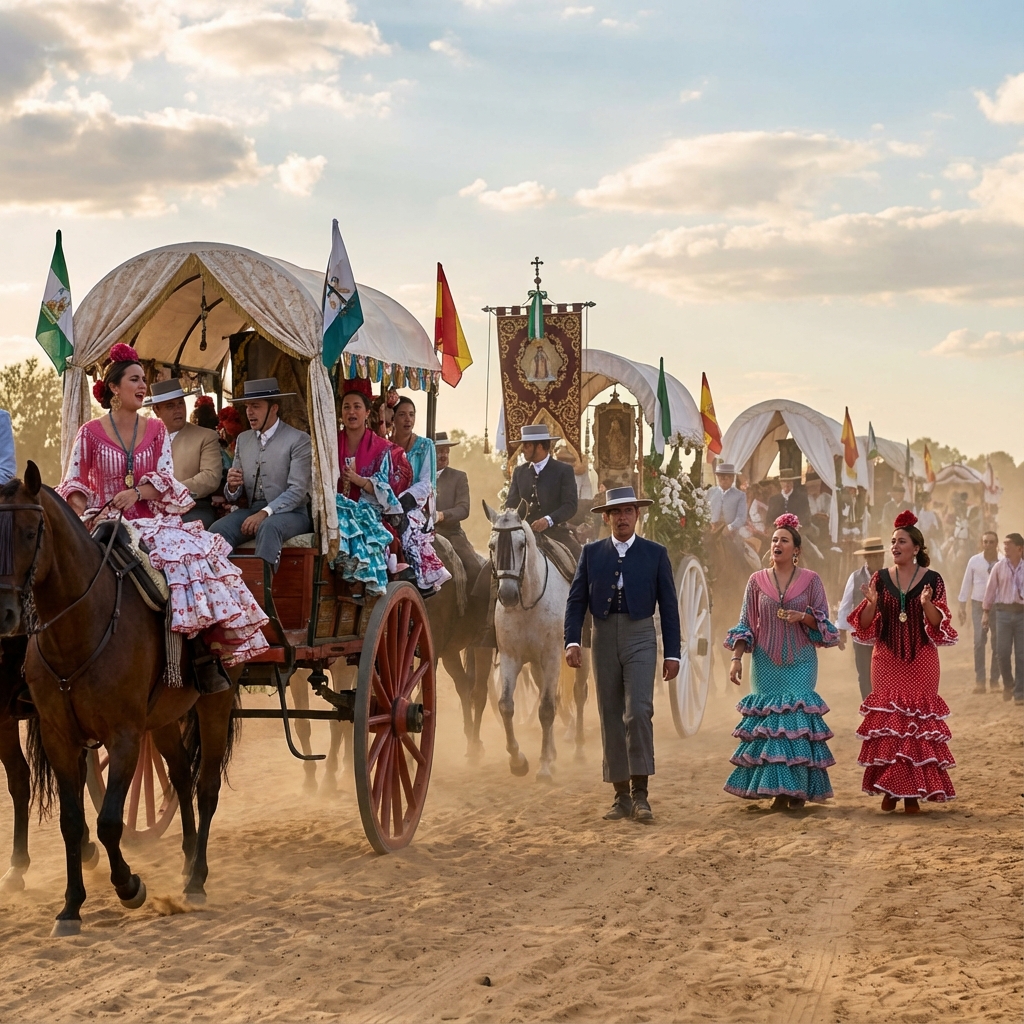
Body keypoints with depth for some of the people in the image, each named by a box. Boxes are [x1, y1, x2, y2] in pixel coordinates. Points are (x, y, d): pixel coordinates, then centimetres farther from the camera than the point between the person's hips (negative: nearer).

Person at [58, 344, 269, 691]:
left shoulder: (156, 431, 13)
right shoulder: (91, 433, 5)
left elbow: (166, 479, 3)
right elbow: (73, 485, 3)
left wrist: (136, 493, -16)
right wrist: (87, 516, -16)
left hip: (151, 521, 3)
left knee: (190, 552, -26)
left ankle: (205, 653, -24)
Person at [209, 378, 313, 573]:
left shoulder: (299, 440, -4)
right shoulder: (243, 440, 13)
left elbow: (297, 491, -13)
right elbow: (233, 496, 13)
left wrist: (265, 513, -25)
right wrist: (232, 486, -11)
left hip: (289, 513, -5)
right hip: (251, 510, 5)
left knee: (268, 527, -38)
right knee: (218, 529, -25)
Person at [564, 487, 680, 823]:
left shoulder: (655, 554, 4)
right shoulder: (591, 553, 8)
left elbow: (668, 605, 4)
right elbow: (576, 600, 5)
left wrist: (672, 653, 0)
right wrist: (572, 641, -9)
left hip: (640, 639, -2)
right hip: (603, 641, 2)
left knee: (638, 712, -16)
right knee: (611, 719, 5)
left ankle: (640, 793, -11)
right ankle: (622, 796, 13)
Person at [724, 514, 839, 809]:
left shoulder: (811, 580, 3)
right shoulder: (757, 581, 7)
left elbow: (823, 622, 4)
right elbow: (745, 624, 6)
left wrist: (803, 616, -15)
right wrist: (736, 657, -4)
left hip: (799, 663, -1)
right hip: (766, 663, 1)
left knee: (797, 719, -9)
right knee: (767, 719, -3)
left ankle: (797, 788, -2)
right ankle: (778, 790, 3)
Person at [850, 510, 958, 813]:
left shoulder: (932, 579, 0)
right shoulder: (881, 578, 4)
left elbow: (938, 624, -4)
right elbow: (865, 625, 4)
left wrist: (927, 604, -22)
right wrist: (871, 603, -15)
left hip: (920, 661, -1)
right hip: (887, 660, 1)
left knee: (918, 719, -2)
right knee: (886, 719, -1)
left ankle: (913, 791, 5)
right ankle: (890, 789, 8)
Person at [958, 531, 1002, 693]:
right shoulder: (974, 561, 2)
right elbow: (966, 583, 7)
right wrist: (962, 607, 5)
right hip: (979, 605, 0)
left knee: (997, 644, 0)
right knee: (979, 642, -7)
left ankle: (994, 680, 7)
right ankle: (979, 680, -7)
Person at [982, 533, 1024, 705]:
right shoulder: (999, 567, 3)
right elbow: (991, 589, 5)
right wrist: (986, 612, 3)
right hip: (1004, 612, 1)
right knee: (1003, 652, 0)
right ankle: (1008, 684, 25)